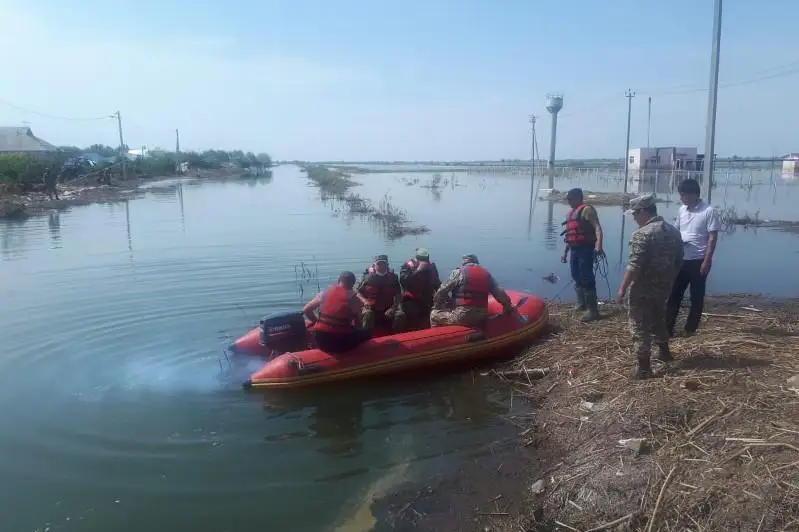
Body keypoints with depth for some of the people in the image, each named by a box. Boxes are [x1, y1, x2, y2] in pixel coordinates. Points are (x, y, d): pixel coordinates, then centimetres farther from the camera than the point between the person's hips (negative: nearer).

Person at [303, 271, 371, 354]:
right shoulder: (353, 298, -2)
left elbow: (306, 310, 11)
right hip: (341, 342, -3)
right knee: (367, 333, 20)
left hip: (321, 340, 3)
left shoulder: (325, 292, 6)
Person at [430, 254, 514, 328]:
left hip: (462, 316, -6)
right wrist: (508, 306, 16)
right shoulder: (486, 274, 12)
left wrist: (436, 306, 12)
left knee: (434, 314, 13)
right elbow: (499, 293, 7)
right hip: (482, 317, 6)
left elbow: (442, 291, -2)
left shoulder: (459, 272, -1)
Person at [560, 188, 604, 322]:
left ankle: (593, 310, -8)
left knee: (587, 278, -10)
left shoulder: (587, 209, -7)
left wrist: (599, 245, -33)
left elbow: (597, 227, -19)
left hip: (585, 249, -9)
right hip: (575, 249, 9)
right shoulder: (571, 213, 20)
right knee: (577, 277, 16)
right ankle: (581, 304, 31)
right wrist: (565, 252, 26)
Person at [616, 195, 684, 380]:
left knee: (640, 327, 1)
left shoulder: (642, 234, -20)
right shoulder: (673, 231, 6)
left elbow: (634, 266, -23)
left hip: (643, 290, -8)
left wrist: (622, 288, -17)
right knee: (658, 319, 28)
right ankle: (664, 351, 44)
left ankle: (644, 368, 5)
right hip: (663, 287, 8)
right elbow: (678, 262, 14)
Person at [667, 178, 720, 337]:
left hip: (698, 261, -5)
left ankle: (690, 330, 16)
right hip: (681, 259, 6)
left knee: (696, 297, 5)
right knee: (674, 295, 6)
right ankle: (668, 328, 11)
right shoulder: (682, 210, 7)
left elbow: (713, 237, -11)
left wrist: (707, 261, -15)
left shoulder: (709, 211, -11)